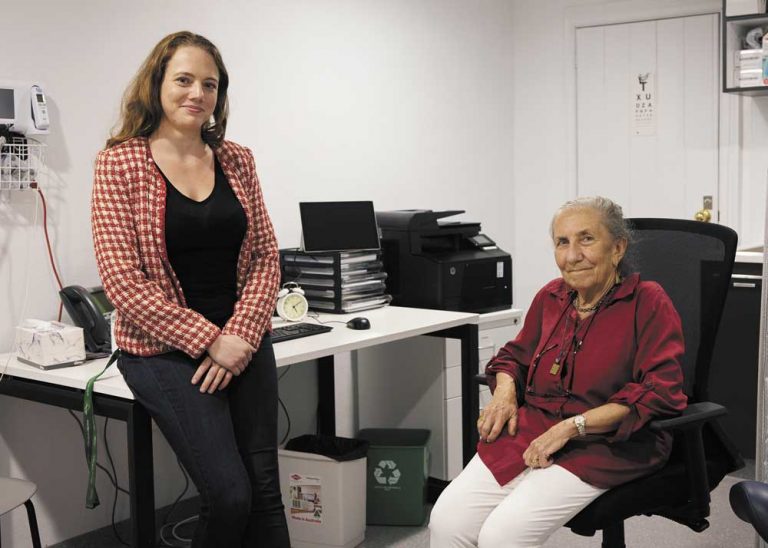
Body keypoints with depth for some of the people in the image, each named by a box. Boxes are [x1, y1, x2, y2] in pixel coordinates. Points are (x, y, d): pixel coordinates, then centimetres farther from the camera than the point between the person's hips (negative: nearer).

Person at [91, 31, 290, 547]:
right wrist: (210, 342, -14)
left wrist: (242, 334, -10)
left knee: (265, 490, 1)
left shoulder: (237, 160, 7)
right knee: (229, 495, -13)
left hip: (245, 344, 4)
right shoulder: (120, 163, -6)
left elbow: (266, 256, 6)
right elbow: (123, 282, -12)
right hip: (166, 352, -4)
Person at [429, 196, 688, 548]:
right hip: (528, 433, 5)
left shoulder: (648, 302, -5)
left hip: (604, 446, -5)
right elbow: (515, 354, 27)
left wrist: (573, 426, -19)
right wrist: (505, 391, 3)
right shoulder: (550, 297, 12)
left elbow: (659, 392, -15)